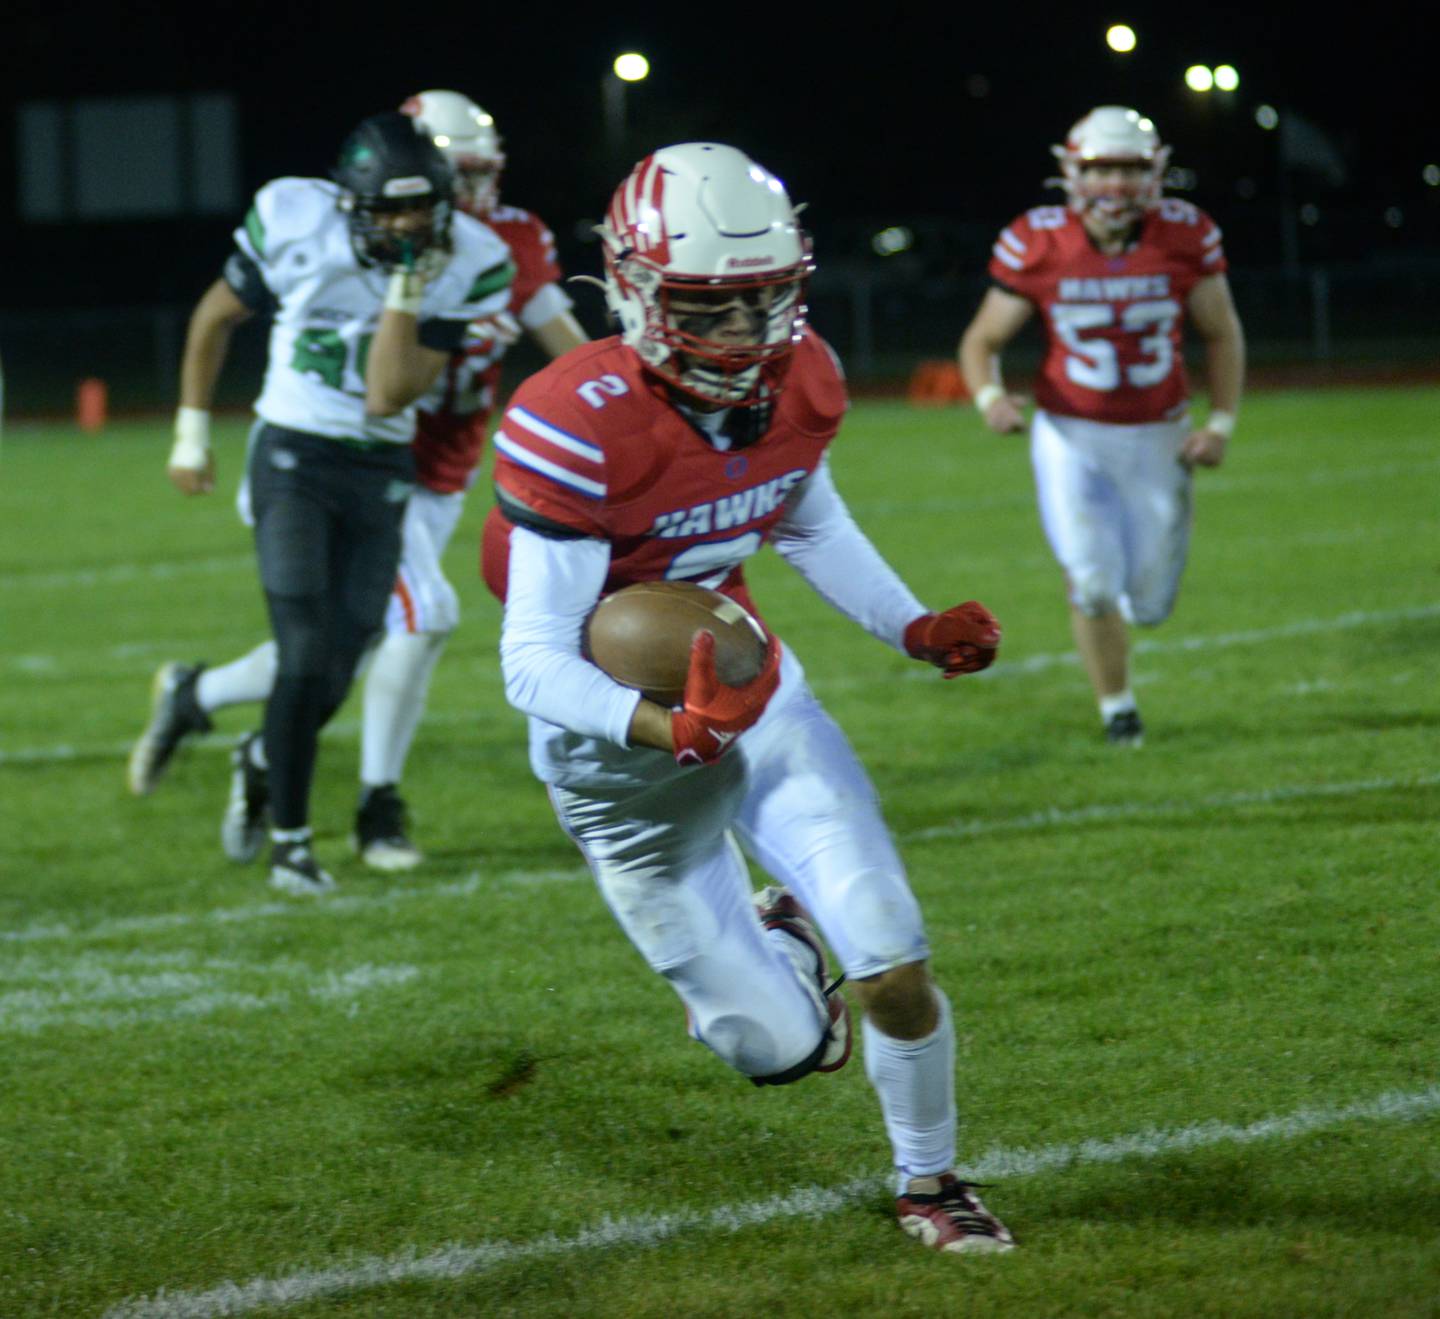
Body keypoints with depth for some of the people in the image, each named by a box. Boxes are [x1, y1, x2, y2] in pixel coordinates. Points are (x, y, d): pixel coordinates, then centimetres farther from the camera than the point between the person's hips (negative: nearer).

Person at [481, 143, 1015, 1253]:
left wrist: (916, 629, 2)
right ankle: (769, 942, 39)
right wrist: (670, 732, -45)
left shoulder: (799, 383, -10)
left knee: (896, 972, -5)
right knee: (780, 1047, 1)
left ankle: (931, 1183, 25)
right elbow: (534, 662, -30)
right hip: (623, 751, -4)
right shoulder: (578, 429, -31)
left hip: (756, 695, 5)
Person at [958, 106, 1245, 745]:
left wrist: (1221, 423, -5)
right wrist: (990, 397, -23)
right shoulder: (1036, 246, -14)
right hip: (1072, 435, -2)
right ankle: (1116, 707, 11)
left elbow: (1222, 336, 5)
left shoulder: (1185, 238, -10)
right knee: (1092, 581, -13)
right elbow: (982, 340, -3)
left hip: (1158, 439, 2)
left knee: (1148, 604, 4)